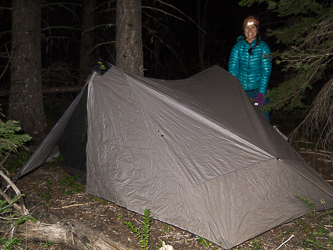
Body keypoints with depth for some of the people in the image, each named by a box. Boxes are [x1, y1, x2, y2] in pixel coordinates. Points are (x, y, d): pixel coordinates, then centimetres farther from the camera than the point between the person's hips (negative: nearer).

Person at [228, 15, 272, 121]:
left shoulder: (263, 47, -1)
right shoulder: (238, 46, 2)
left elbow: (266, 72, -6)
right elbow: (232, 69, -2)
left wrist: (261, 94, -17)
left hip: (258, 89, -1)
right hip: (240, 90, 1)